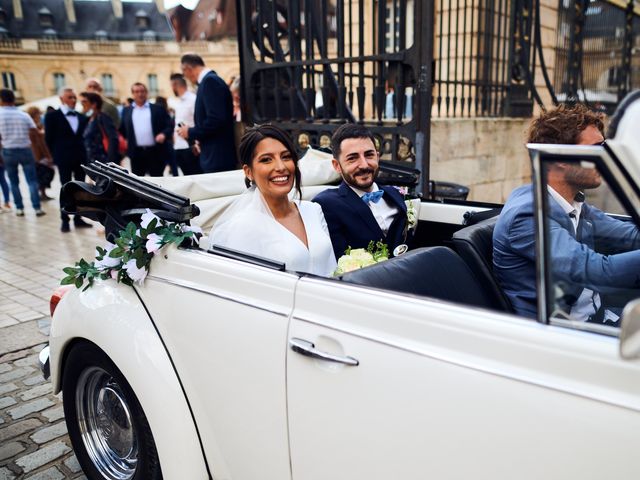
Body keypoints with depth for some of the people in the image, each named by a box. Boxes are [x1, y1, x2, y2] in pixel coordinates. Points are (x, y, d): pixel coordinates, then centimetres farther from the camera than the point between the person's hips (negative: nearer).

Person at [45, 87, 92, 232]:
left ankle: (78, 218, 15)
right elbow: (49, 139, -1)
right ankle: (64, 220, 8)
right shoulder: (52, 116, -2)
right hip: (64, 159, -4)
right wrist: (55, 156, -4)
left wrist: (85, 153, -2)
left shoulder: (82, 117, 9)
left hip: (81, 158, 4)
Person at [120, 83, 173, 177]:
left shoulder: (158, 109, 6)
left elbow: (169, 126, 0)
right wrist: (128, 142, 0)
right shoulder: (126, 111, 13)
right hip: (136, 153, 2)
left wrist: (164, 134, -17)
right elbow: (123, 129, 14)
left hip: (156, 152, -2)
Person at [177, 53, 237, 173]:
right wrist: (201, 141, 14)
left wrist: (191, 132, -9)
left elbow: (216, 120, -22)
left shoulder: (210, 81, -13)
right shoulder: (211, 79, 14)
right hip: (216, 156, 9)